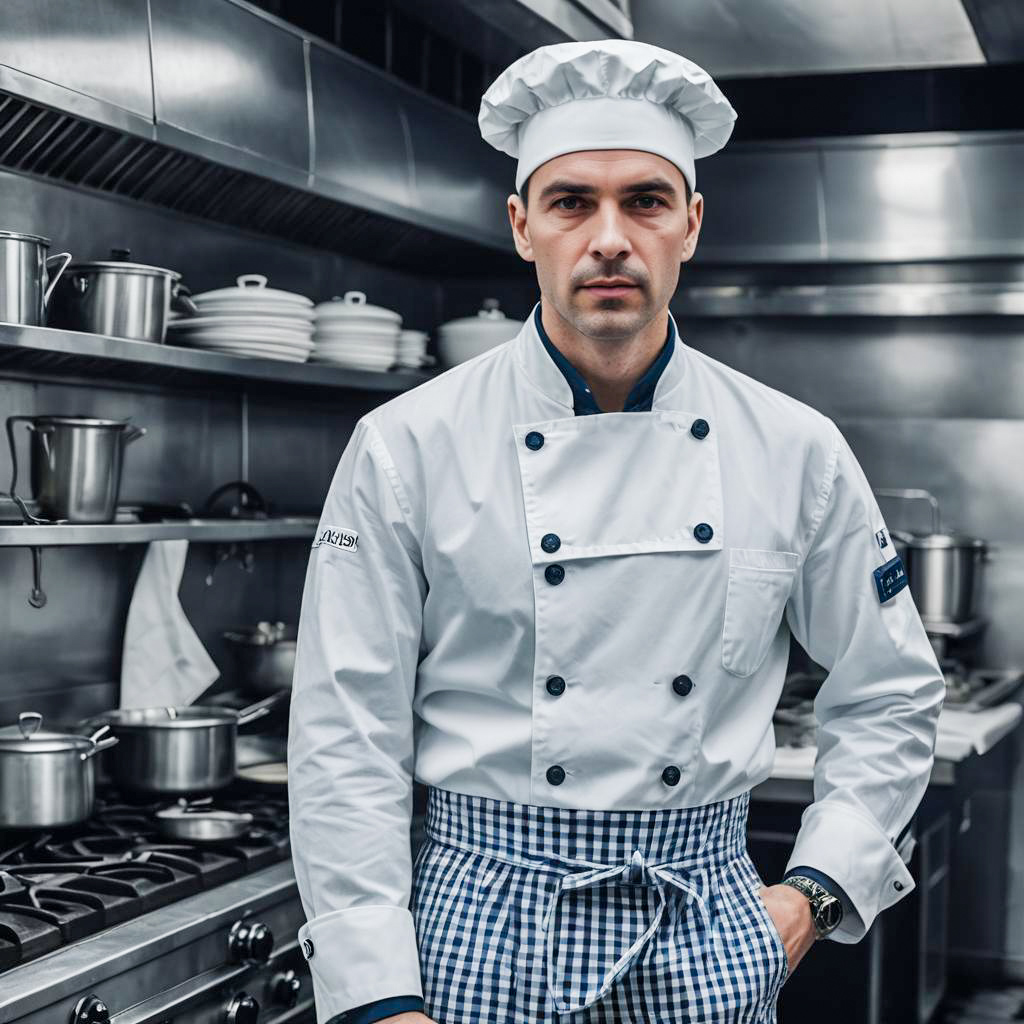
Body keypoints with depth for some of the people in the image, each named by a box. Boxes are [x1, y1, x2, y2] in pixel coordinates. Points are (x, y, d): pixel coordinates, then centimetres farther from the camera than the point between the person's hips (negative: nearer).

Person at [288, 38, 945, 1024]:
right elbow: (346, 735, -7)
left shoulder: (796, 452, -1)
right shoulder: (407, 446, -7)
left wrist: (813, 893, 2)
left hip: (709, 941, 2)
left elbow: (889, 695, 10)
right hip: (485, 932, -2)